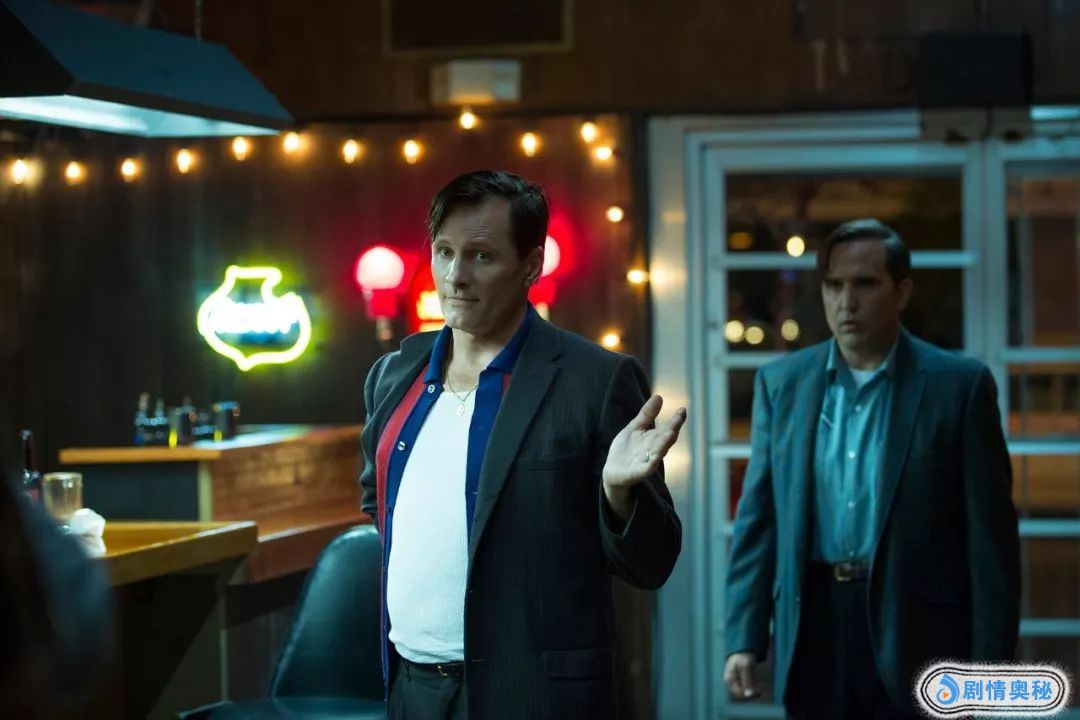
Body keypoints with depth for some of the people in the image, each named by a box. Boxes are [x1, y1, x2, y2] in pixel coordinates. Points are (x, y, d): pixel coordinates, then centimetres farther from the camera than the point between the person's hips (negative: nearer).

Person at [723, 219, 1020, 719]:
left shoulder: (959, 385, -2)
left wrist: (989, 664, -8)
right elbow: (759, 520, 7)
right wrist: (745, 638, -1)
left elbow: (990, 536, -4)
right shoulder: (781, 383, 7)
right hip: (814, 627, 3)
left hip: (917, 636, -3)